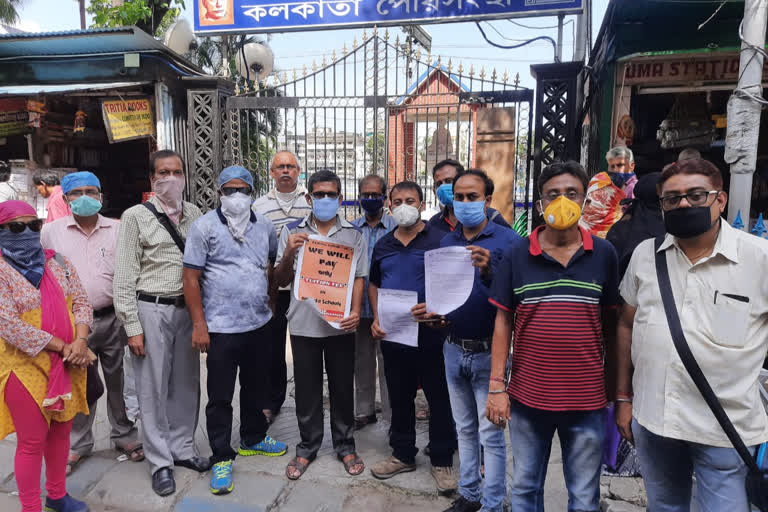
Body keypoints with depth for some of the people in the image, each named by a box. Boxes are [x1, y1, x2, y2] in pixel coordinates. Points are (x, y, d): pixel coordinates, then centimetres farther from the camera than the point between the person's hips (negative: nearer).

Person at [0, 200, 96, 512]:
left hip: (68, 363, 5)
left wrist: (80, 341, -13)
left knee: (61, 429, 17)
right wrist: (64, 347, -17)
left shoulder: (57, 261, 5)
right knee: (32, 441, 6)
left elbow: (80, 301, 3)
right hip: (26, 366, -5)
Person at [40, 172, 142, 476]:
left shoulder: (118, 230, 1)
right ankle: (78, 444, 31)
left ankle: (124, 435, 29)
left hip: (113, 319, 0)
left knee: (119, 381, 11)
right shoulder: (51, 231, 2)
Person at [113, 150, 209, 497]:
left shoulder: (194, 214, 7)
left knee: (187, 383, 13)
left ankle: (182, 448, 30)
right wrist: (132, 327, -9)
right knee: (153, 387, 6)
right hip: (151, 309, -4)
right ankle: (160, 462, 20)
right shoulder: (136, 217, -3)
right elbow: (125, 277, -5)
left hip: (187, 309, 4)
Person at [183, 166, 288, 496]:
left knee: (255, 386, 20)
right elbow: (191, 277, -9)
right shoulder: (204, 227, -7)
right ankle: (222, 458, 21)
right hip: (221, 327, -5)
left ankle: (253, 439, 40)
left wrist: (270, 300, 11)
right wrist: (199, 325, -13)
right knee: (220, 396, 5)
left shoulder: (264, 226, 6)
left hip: (259, 323, 5)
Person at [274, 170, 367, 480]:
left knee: (343, 388, 11)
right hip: (304, 323, 0)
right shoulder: (292, 232, 3)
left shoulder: (353, 234, 4)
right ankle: (307, 447, 29)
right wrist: (289, 253, -15)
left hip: (341, 324, 0)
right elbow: (281, 280, 5)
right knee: (307, 390, 11)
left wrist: (356, 311, -14)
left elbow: (358, 277, 2)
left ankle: (345, 446, 28)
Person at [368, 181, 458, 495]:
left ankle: (441, 461, 22)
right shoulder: (383, 245, 11)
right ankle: (403, 454, 32)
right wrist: (376, 318, 5)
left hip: (430, 335, -5)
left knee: (439, 399, 6)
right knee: (399, 398, 16)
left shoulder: (438, 240, -6)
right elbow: (374, 285, 19)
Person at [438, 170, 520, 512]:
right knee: (464, 429, 19)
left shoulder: (506, 240, -9)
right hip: (454, 349, 6)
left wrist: (488, 271, -32)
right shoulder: (446, 242, 7)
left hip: (488, 352, -5)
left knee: (491, 435, 5)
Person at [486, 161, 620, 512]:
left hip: (587, 399, 0)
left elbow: (611, 321, 5)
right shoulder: (516, 255, -4)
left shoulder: (604, 254, -2)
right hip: (527, 396, 0)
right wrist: (496, 386, -3)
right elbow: (503, 321, -1)